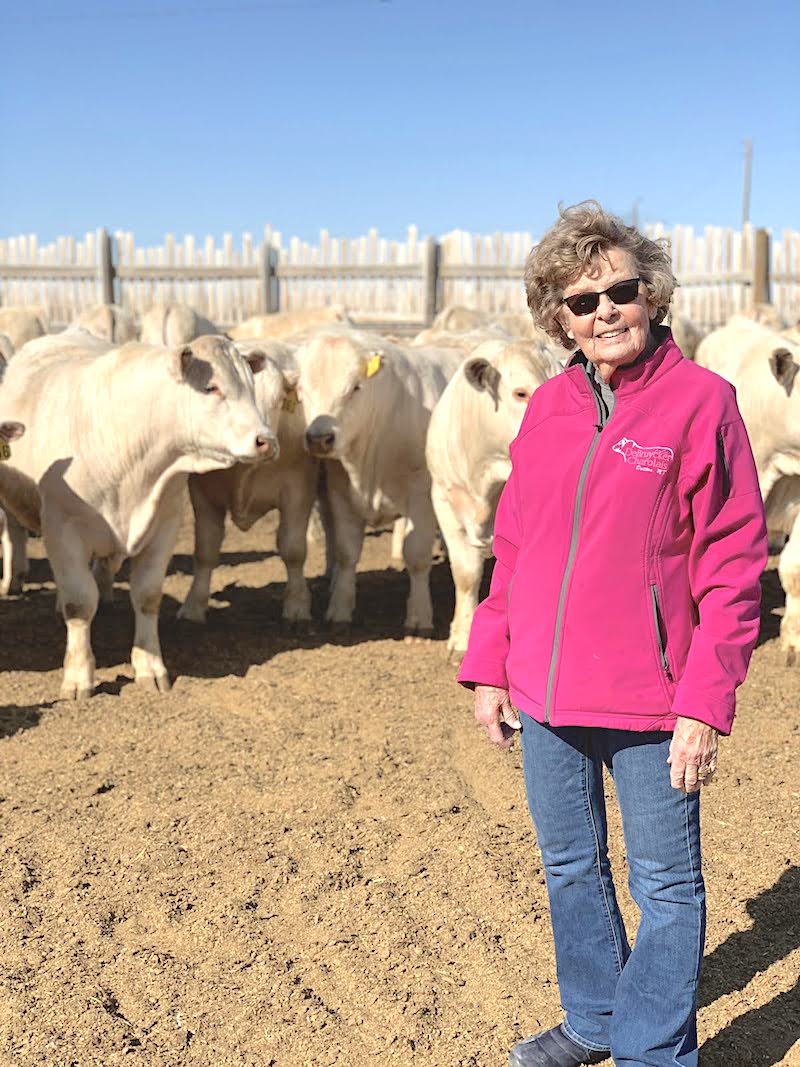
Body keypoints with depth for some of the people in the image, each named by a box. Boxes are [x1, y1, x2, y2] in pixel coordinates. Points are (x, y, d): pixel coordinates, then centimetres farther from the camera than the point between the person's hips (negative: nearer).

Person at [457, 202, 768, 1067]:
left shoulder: (701, 400, -9)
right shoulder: (547, 407, 6)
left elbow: (732, 566, -10)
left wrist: (705, 703, -15)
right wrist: (488, 668, 9)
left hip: (648, 702, -5)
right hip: (544, 696, 6)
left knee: (665, 885, 9)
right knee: (570, 867, 20)